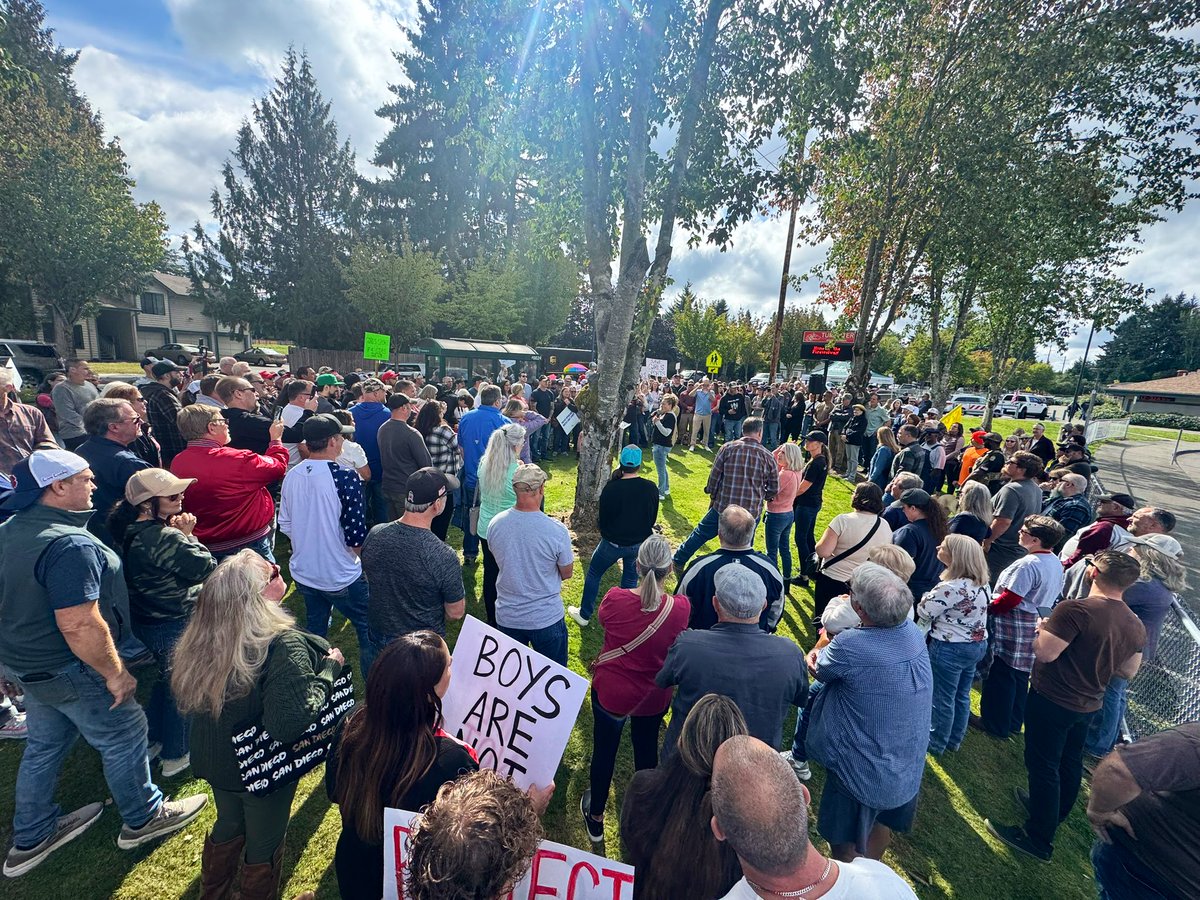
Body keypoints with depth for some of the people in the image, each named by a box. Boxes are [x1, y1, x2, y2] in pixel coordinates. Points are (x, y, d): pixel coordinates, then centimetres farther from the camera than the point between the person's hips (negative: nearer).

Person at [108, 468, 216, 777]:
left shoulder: (126, 530, -3)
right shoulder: (166, 539, -32)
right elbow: (205, 568, -24)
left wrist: (180, 534, -12)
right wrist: (188, 535, -17)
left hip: (142, 620, 8)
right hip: (175, 626, -8)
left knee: (157, 680, 28)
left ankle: (152, 741, 46)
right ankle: (176, 756, 29)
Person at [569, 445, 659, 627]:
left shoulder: (611, 489, -23)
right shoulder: (651, 489, -12)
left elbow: (602, 520, -10)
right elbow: (652, 519, 2)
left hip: (613, 543, -3)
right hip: (639, 543, 3)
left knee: (593, 574, 18)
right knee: (631, 576, 27)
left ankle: (584, 615, 29)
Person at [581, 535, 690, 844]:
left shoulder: (614, 599, -27)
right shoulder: (680, 607, -26)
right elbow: (679, 642, -4)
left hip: (610, 691, -1)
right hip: (654, 696, 1)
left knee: (604, 750, 22)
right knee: (646, 748, 28)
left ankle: (595, 818, 46)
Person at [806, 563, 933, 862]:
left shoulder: (848, 647, -34)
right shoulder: (914, 633, -16)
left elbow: (819, 671, -11)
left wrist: (827, 639, 7)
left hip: (861, 770, -7)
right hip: (909, 766, 7)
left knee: (845, 847, 19)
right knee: (881, 825, 32)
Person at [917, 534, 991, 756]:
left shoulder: (953, 587, -28)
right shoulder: (982, 583, 0)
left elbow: (924, 611, -19)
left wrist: (929, 595, -1)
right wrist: (936, 595, 7)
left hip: (950, 648, -8)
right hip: (977, 644, 9)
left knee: (942, 699, 9)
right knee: (962, 696, 21)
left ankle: (936, 744, 25)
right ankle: (954, 740, 37)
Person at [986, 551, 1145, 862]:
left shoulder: (1075, 610, -27)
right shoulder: (1136, 627, -1)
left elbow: (1044, 652, -27)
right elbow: (1128, 672, 9)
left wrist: (1042, 629, -9)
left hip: (1052, 700, -7)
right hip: (1088, 705, 7)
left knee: (1043, 766, 5)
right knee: (1070, 762, 24)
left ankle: (1039, 838, 15)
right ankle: (1055, 812, 44)